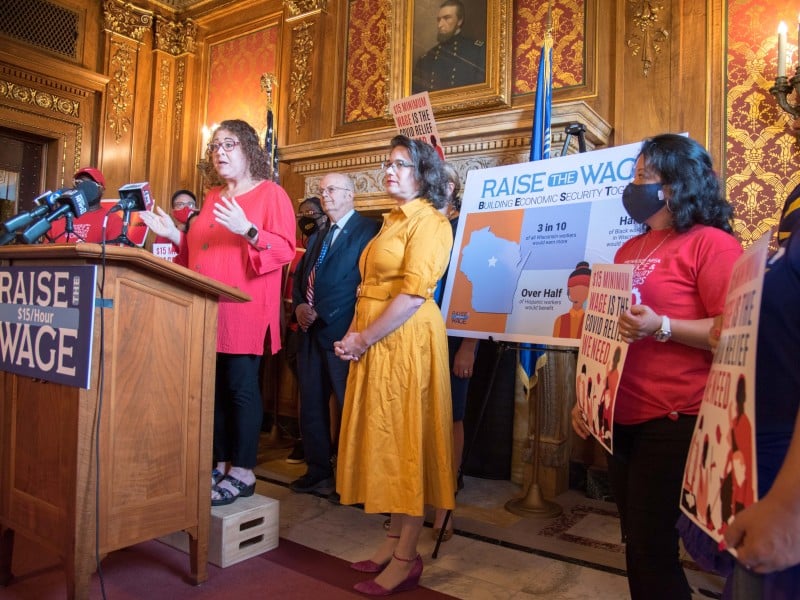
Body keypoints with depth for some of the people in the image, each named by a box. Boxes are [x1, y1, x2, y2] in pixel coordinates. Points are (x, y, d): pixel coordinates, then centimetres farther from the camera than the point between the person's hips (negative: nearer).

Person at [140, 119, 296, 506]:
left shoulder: (270, 193, 1)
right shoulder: (212, 197, 22)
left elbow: (284, 250, -10)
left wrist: (248, 230, -23)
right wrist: (174, 236, 11)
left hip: (244, 310, -7)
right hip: (208, 311, 7)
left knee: (240, 387, -5)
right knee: (215, 388, 9)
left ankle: (242, 473, 5)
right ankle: (221, 465, 20)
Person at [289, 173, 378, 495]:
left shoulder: (368, 229, -5)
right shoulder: (318, 236, 21)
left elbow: (367, 282, -15)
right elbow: (300, 278, 20)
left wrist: (322, 313, -15)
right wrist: (299, 305, -1)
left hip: (342, 331, -8)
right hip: (311, 332, 8)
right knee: (311, 403, 11)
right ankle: (318, 470, 24)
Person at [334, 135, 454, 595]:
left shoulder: (429, 221, -8)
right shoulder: (393, 220, 19)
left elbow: (414, 293, -19)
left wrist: (364, 338, -15)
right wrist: (356, 334, 5)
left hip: (406, 340, -9)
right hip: (374, 341, 9)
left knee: (406, 439, -2)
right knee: (384, 437, 12)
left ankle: (407, 558, 10)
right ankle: (395, 540, 24)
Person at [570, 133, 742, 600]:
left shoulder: (711, 242, -8)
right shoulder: (630, 249, 15)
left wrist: (662, 327, -27)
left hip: (675, 421, -8)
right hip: (623, 418, 8)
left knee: (650, 549, 0)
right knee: (639, 543, 18)